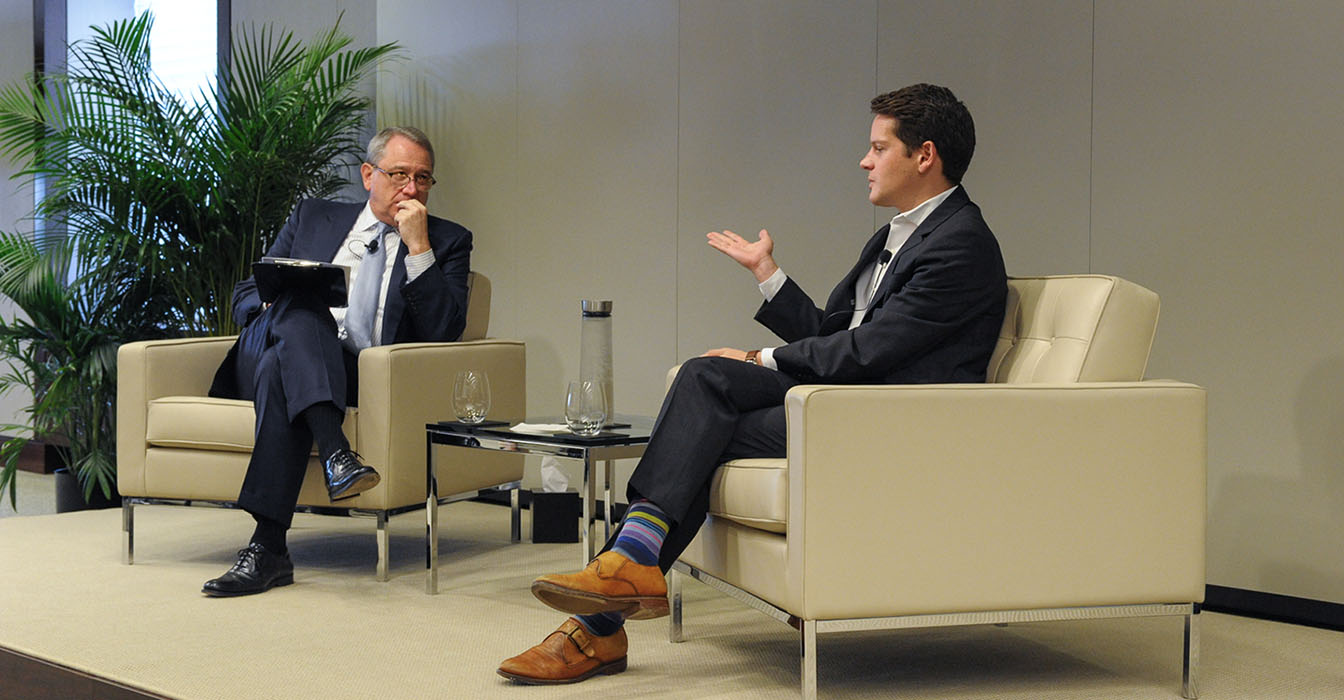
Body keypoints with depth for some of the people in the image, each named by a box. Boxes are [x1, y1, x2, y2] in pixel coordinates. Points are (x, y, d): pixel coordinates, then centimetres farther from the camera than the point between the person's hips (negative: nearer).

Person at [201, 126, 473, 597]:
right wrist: (277, 306, -5)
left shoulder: (448, 241, 14)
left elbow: (444, 332, -2)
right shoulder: (314, 218, 22)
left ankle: (268, 548, -41)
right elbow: (245, 295, 20)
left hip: (361, 377, -2)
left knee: (281, 370, -35)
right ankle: (335, 453, -49)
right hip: (266, 350, 2)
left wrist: (418, 247, -7)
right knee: (300, 304, -32)